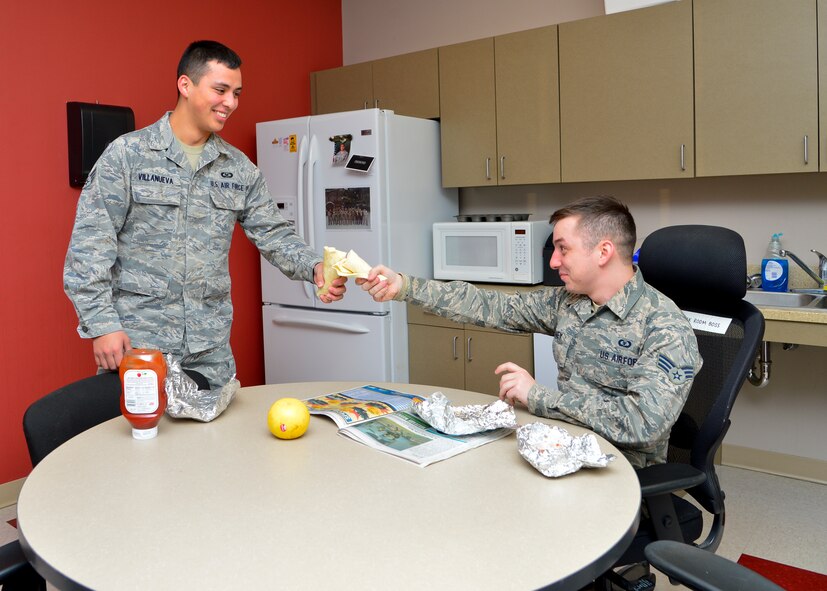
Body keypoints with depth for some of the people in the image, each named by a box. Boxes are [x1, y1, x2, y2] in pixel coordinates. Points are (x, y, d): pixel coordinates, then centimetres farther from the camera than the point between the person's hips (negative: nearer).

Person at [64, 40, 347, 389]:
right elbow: (90, 244, -7)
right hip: (136, 344, -4)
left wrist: (314, 268, -12)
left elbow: (274, 234, 7)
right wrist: (102, 324, -13)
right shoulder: (126, 154, -5)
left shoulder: (239, 168, 8)